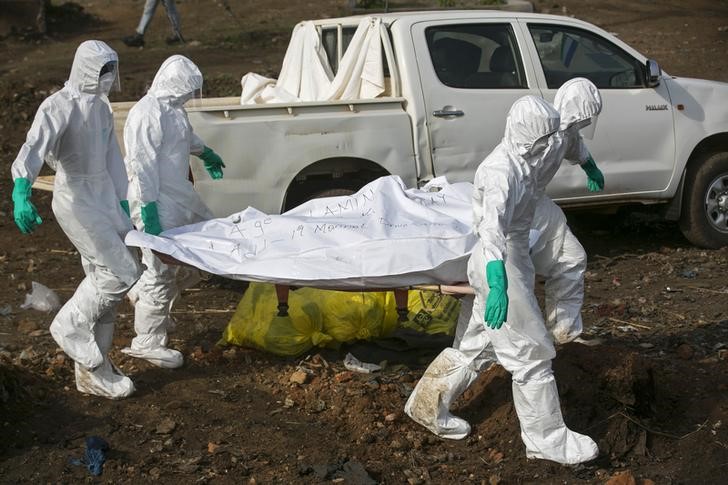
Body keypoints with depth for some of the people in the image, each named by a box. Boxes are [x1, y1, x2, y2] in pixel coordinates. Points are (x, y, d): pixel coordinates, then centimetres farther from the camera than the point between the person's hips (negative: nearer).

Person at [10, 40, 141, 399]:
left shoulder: (101, 106, 10)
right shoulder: (59, 106, -16)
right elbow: (34, 147, -31)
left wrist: (123, 203, 17)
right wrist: (21, 193, -48)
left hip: (104, 197, 8)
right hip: (76, 201, -8)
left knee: (102, 279, 11)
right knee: (122, 272, -13)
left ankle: (92, 368, 21)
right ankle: (71, 328, 10)